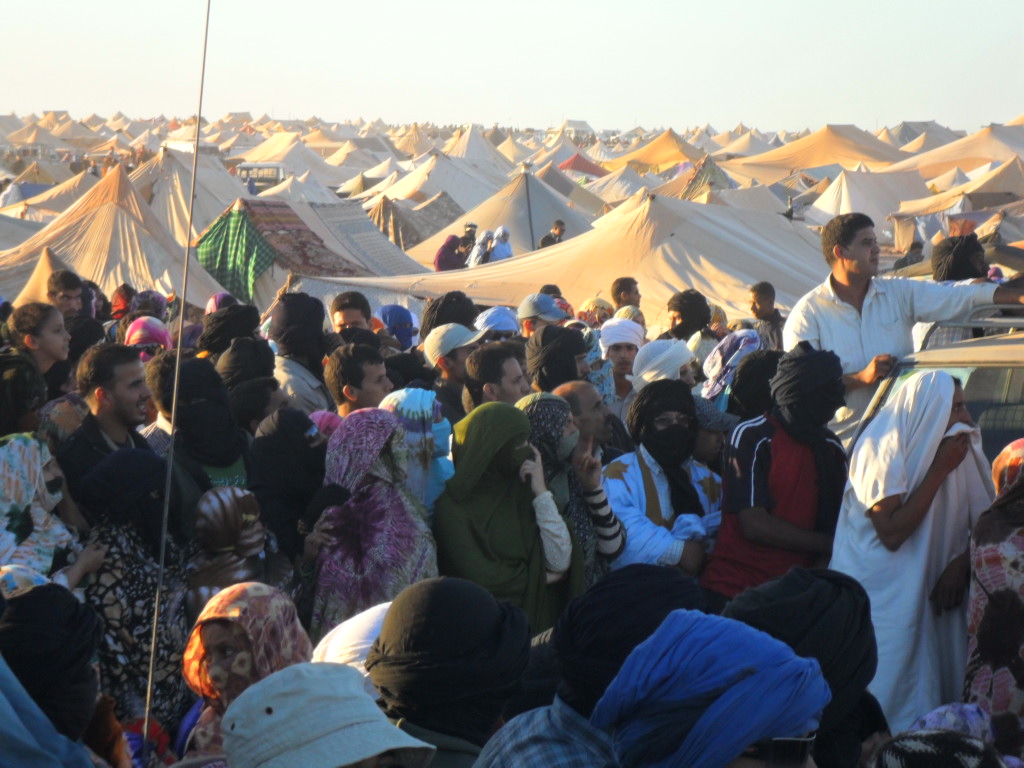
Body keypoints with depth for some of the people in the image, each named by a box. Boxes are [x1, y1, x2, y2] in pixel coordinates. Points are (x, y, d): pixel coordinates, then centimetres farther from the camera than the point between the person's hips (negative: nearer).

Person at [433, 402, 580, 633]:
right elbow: (479, 578, -12)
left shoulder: (521, 491, 9)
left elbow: (560, 562, 0)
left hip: (536, 621, 5)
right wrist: (539, 578, 1)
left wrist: (542, 492, -2)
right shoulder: (453, 506, -6)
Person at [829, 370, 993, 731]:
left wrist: (961, 563, -12)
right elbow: (892, 533, -21)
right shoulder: (883, 449, -14)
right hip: (880, 592, -6)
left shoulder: (959, 450, 6)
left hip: (924, 590, 6)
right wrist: (939, 471, -18)